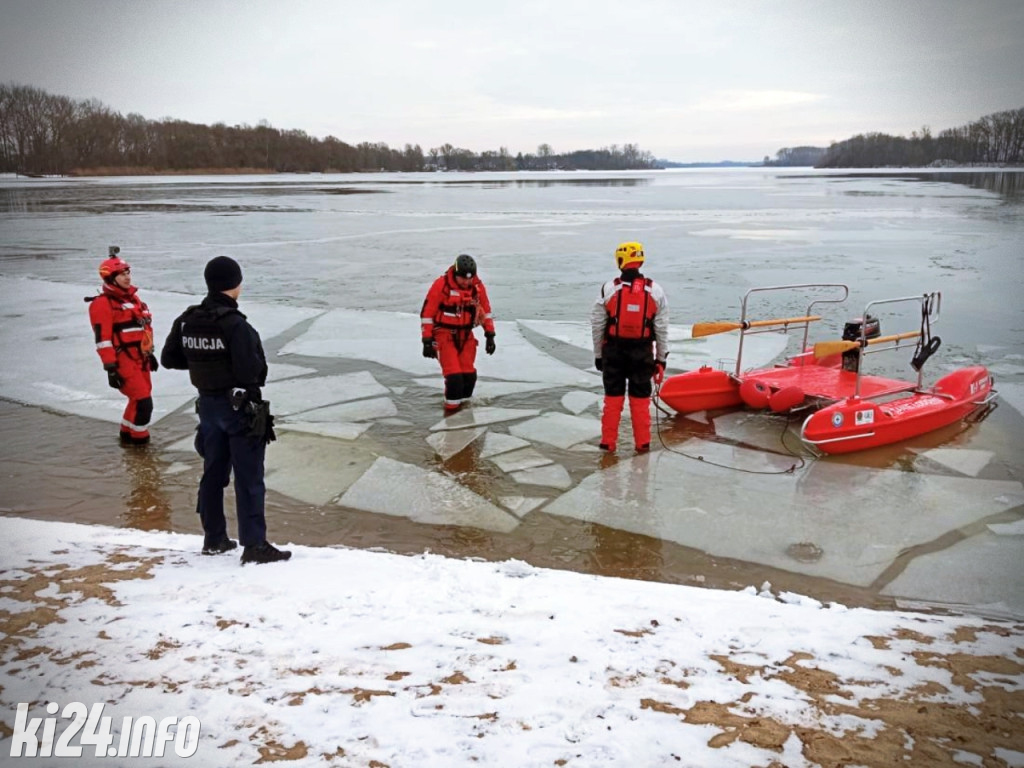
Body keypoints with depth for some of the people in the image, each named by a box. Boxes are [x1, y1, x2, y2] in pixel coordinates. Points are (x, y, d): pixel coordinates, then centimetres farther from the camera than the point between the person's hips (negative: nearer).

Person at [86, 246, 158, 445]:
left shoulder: (132, 297, 15)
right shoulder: (103, 304, -13)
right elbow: (103, 339, -18)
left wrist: (149, 353, 24)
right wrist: (110, 368, -20)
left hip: (140, 358, 9)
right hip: (123, 360, -9)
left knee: (139, 399, 16)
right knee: (143, 401, -9)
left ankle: (128, 433, 33)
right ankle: (138, 438, 7)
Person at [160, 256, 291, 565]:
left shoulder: (187, 321, 1)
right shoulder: (235, 324, -21)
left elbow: (168, 358, 9)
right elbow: (250, 370, -26)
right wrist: (259, 360, -5)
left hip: (208, 403, 7)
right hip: (241, 406, -7)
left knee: (213, 472, 17)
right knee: (248, 477, -1)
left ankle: (214, 538, 27)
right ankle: (254, 545, 2)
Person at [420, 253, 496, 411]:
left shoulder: (478, 287, -3)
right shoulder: (441, 285, -16)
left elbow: (485, 310, 11)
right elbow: (427, 313, -11)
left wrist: (490, 335, 9)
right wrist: (427, 341, -11)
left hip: (466, 335, 4)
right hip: (444, 334, -4)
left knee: (469, 374, 1)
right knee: (454, 374, -15)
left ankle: (464, 400, 24)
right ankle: (452, 405, 3)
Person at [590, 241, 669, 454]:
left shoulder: (608, 289, -6)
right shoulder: (655, 290, -2)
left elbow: (597, 325, -1)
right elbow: (662, 329, 1)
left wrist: (598, 354, 9)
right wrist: (661, 358, 9)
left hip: (613, 351, 0)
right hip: (642, 352, 1)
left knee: (613, 397, 9)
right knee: (641, 399, 10)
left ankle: (608, 442, 14)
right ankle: (642, 443, 15)